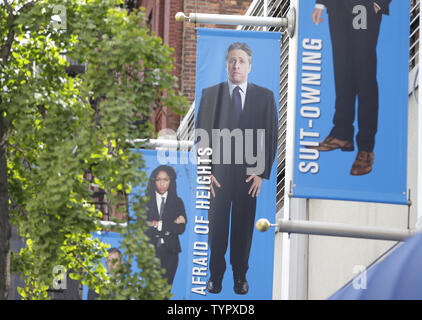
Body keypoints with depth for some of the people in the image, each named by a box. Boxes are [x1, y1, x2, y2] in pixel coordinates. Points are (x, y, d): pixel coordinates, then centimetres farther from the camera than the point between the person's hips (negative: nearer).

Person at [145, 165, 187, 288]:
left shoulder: (177, 202, 10)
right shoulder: (146, 202, 6)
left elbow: (181, 229, -1)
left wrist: (159, 225, -9)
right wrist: (171, 226, -10)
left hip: (170, 251, 1)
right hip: (151, 250, -1)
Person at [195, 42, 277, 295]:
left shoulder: (265, 96, 4)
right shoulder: (210, 94, 5)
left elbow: (271, 137, 3)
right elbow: (201, 134, 5)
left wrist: (262, 173, -4)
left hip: (249, 173, 0)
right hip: (217, 172, 0)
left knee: (244, 227, 6)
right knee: (216, 226, 5)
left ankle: (240, 275, 19)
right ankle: (216, 275, 18)